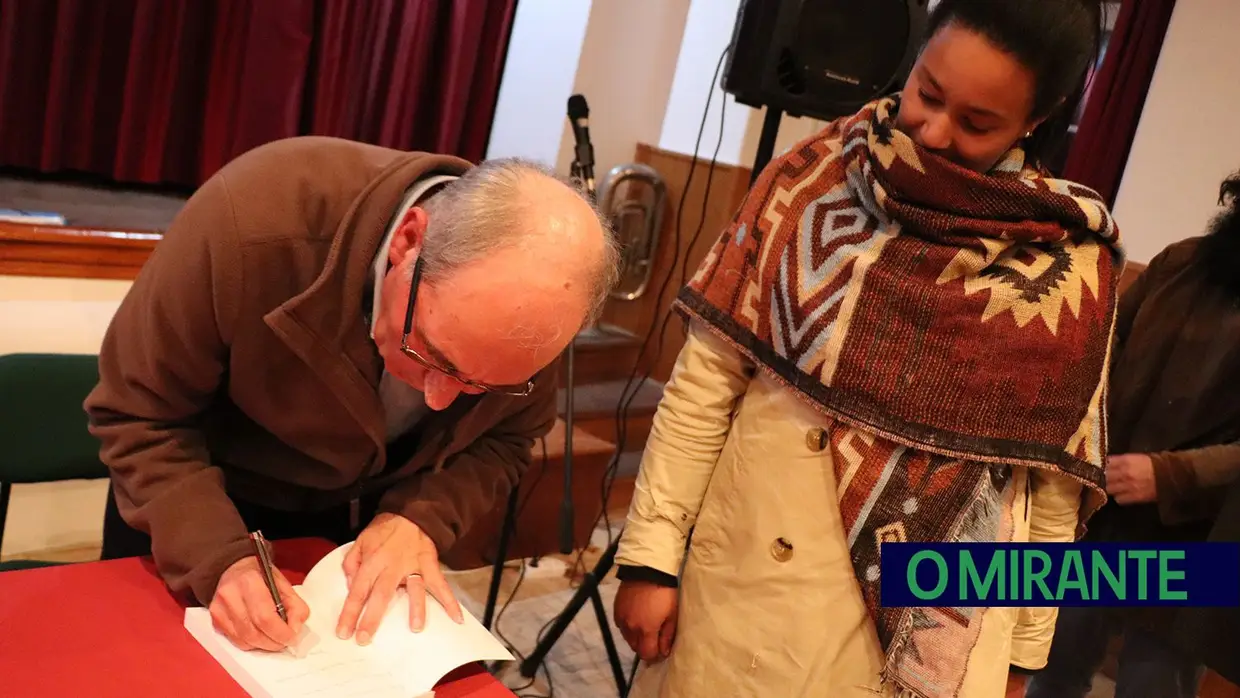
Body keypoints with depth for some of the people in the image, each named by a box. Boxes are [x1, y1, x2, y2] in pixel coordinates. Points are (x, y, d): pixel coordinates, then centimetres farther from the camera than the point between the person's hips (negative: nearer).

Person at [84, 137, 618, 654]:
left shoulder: (529, 304, -28)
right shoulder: (252, 224, -38)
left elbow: (505, 438, -10)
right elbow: (137, 416, -26)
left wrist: (421, 517, -28)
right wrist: (219, 558, -38)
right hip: (202, 500, -1)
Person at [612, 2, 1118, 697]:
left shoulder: (1071, 270, -6)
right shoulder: (815, 179, -5)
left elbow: (1052, 487, 2)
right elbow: (705, 382, -5)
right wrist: (651, 556, -6)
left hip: (925, 632, 0)